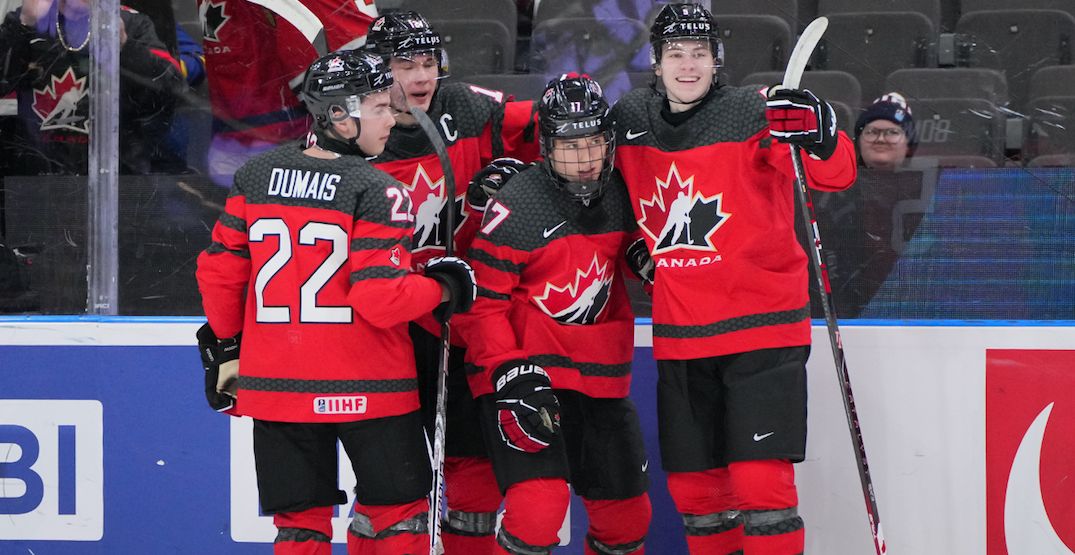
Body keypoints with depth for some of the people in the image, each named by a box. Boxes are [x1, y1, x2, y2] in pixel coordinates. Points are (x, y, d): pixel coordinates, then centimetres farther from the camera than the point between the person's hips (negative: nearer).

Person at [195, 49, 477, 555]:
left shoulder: (254, 177, 4)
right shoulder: (376, 192, -13)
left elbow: (219, 271, 8)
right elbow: (382, 299, -17)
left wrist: (226, 349, 22)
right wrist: (443, 288, 0)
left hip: (275, 384, 5)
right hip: (366, 389, -5)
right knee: (397, 513, 9)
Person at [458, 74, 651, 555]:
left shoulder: (621, 196, 3)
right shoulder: (517, 207, -15)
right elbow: (482, 301, -13)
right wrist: (509, 372, -20)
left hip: (600, 378, 6)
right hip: (523, 374, -6)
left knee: (627, 515, 12)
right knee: (539, 506, -22)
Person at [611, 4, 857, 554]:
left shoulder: (756, 114, -11)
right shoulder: (630, 122, 4)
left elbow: (838, 175, -21)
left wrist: (819, 135, -40)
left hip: (762, 327, -5)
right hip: (679, 338, 5)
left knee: (761, 481, -13)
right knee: (692, 486, 11)